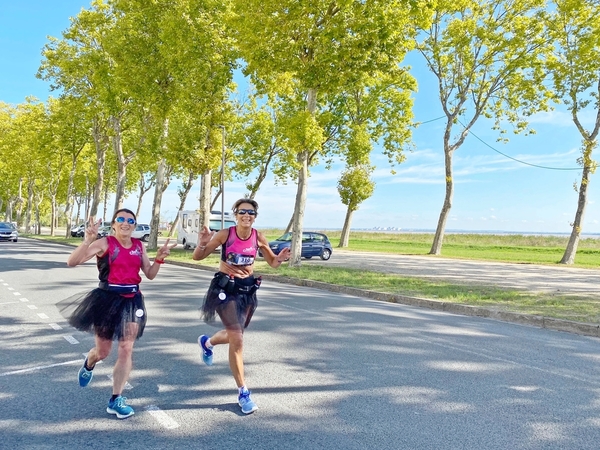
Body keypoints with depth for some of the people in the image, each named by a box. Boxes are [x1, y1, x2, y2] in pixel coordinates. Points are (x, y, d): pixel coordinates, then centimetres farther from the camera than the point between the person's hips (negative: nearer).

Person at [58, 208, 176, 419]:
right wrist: (88, 240, -31)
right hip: (107, 298, -3)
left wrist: (159, 258, -8)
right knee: (103, 351, 11)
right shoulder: (104, 243, -9)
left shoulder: (139, 246, 5)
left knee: (126, 350, 0)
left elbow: (150, 275, 9)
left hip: (132, 300, 3)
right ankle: (88, 365, 50)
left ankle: (116, 399, 11)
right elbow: (72, 261, -18)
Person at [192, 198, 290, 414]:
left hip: (248, 288, 5)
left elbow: (272, 262, 5)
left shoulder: (258, 238, -7)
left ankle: (207, 342, 56)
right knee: (237, 340, -10)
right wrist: (202, 243, -31)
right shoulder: (225, 234, -15)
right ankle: (243, 392, 6)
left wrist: (281, 258, -17)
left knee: (234, 335, 20)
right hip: (225, 288, -4)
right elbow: (197, 257, -9)